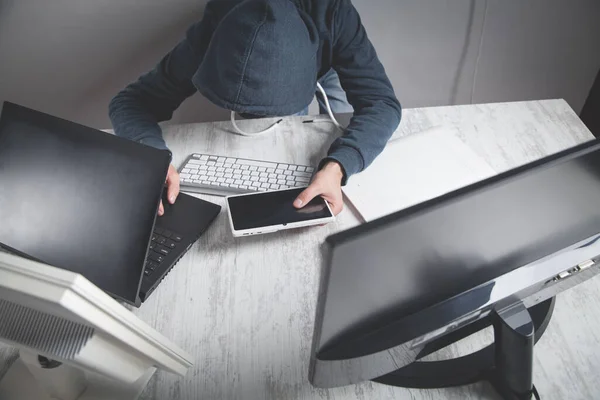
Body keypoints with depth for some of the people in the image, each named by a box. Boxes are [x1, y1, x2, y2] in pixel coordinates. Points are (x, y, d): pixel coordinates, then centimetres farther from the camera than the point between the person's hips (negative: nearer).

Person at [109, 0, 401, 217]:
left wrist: (337, 168, -66)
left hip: (325, 61, 0)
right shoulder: (209, 36, -42)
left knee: (349, 147, 4)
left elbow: (382, 103, -47)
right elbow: (129, 100, -35)